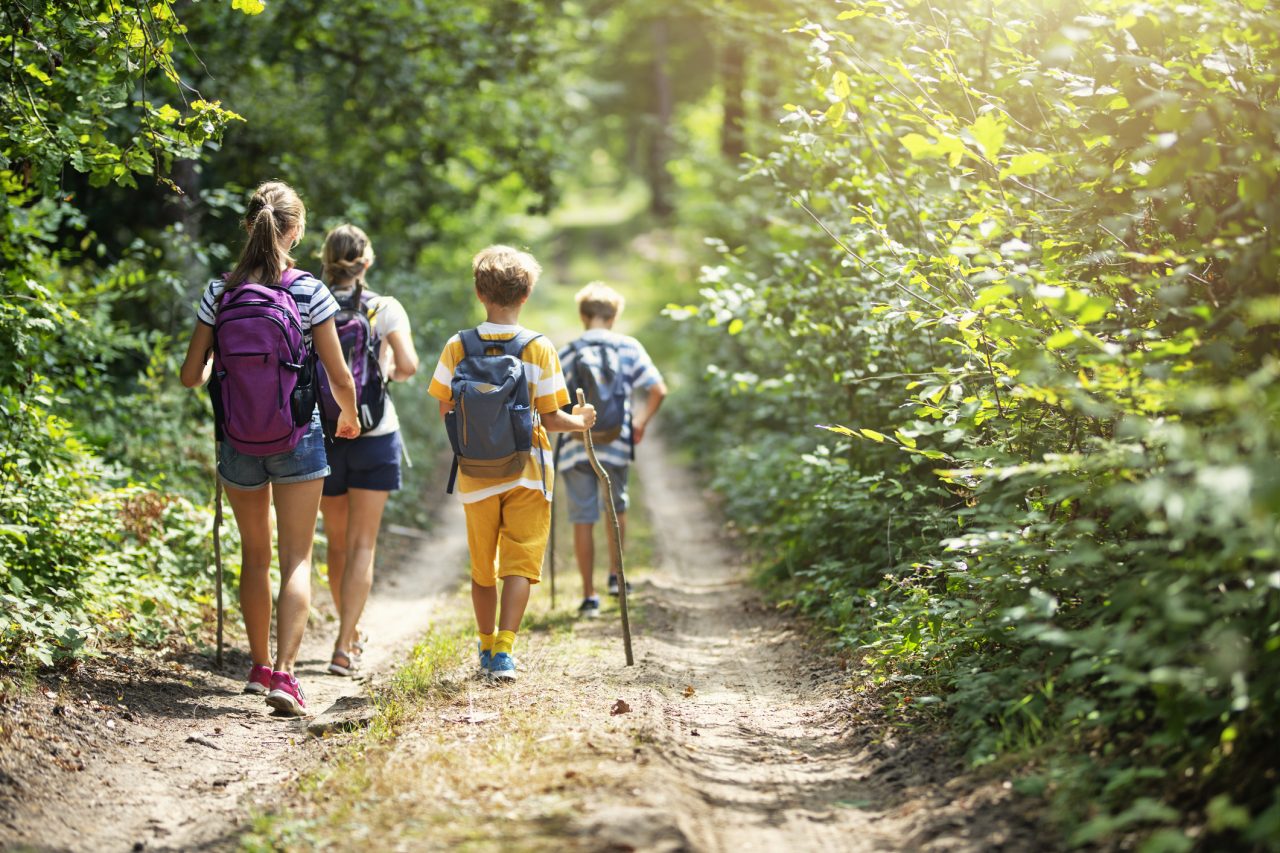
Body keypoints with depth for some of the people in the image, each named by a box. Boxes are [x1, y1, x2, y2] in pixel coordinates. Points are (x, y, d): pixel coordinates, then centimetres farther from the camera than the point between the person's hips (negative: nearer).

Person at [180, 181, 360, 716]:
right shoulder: (309, 293, -9)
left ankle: (259, 666, 29)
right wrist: (349, 416, 15)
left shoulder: (220, 294, -3)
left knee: (254, 555, 18)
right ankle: (283, 673, -14)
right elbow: (339, 377, -6)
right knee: (296, 559, 0)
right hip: (297, 437, -2)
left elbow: (191, 376, 1)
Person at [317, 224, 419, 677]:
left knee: (337, 542, 17)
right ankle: (344, 646, -11)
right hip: (373, 435, -2)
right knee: (361, 544, 0)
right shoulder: (386, 309, -4)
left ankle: (349, 630, 32)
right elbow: (408, 365, -14)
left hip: (321, 435, 2)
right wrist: (389, 372, 7)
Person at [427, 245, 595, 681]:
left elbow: (445, 412, 0)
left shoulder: (458, 346, -5)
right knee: (520, 564, 1)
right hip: (526, 472, -2)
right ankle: (503, 650, -12)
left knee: (483, 567, 15)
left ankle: (487, 648, 27)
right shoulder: (538, 348, -10)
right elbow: (550, 419, -9)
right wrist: (579, 421, 11)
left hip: (476, 473, 2)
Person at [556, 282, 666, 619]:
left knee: (583, 520, 4)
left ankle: (589, 595, 4)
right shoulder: (630, 348, 1)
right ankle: (616, 576, 28)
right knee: (617, 508, 25)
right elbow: (658, 390, -4)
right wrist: (641, 423, 9)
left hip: (576, 447, -1)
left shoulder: (567, 353, -1)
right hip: (616, 444, 1)